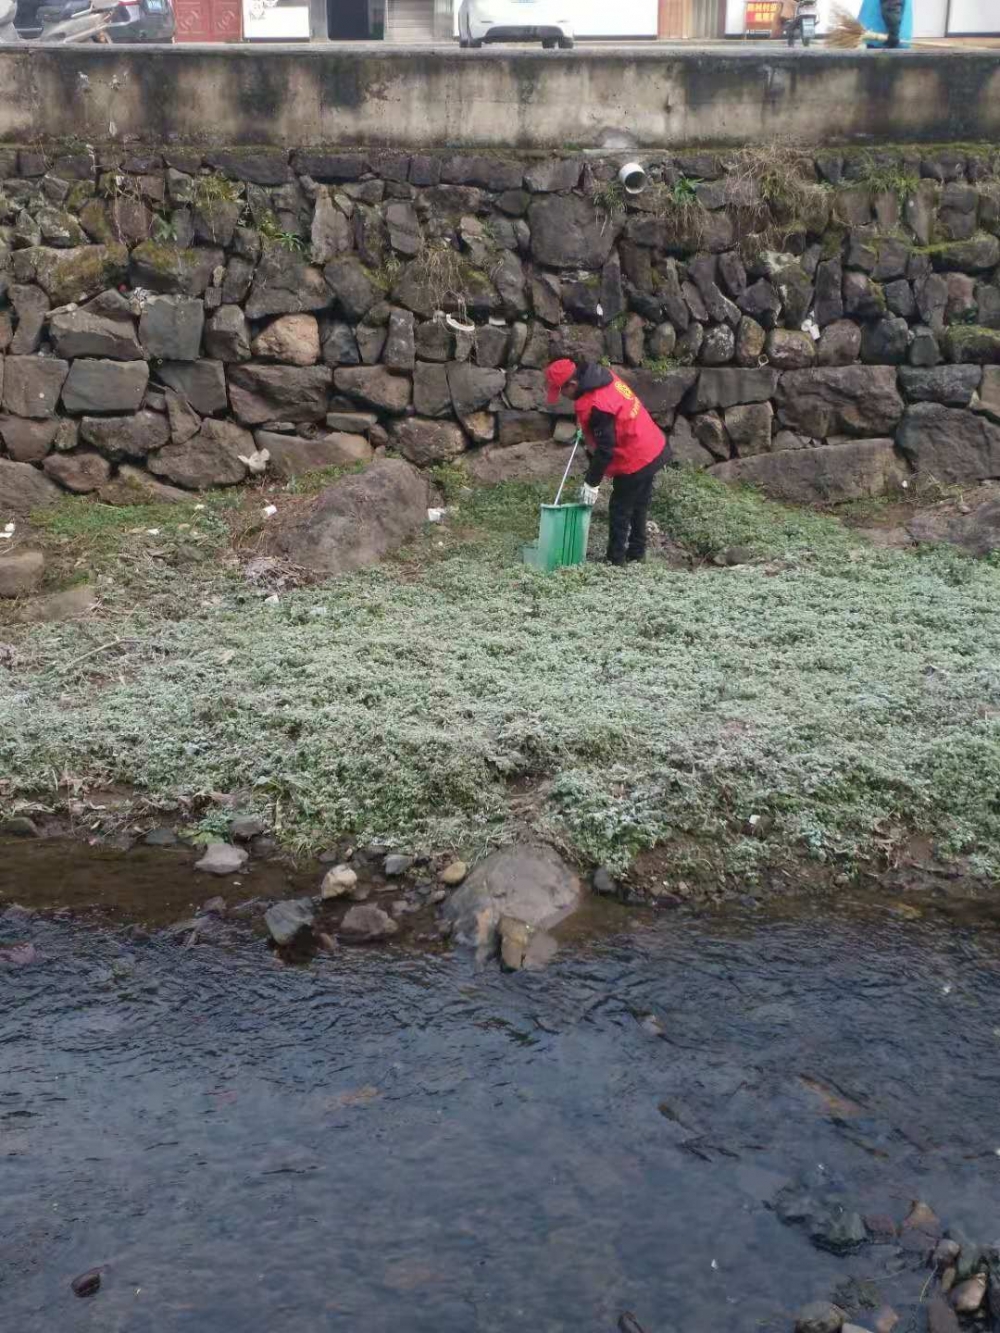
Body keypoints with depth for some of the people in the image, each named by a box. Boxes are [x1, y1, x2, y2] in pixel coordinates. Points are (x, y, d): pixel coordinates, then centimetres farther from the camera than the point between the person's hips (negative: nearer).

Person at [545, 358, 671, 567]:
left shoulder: (594, 406, -29)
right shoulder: (603, 376, -1)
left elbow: (605, 449, -24)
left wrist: (591, 483, -14)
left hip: (635, 461, -10)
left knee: (620, 511, 3)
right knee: (638, 506, 21)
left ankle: (614, 561, 11)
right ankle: (636, 553, 33)